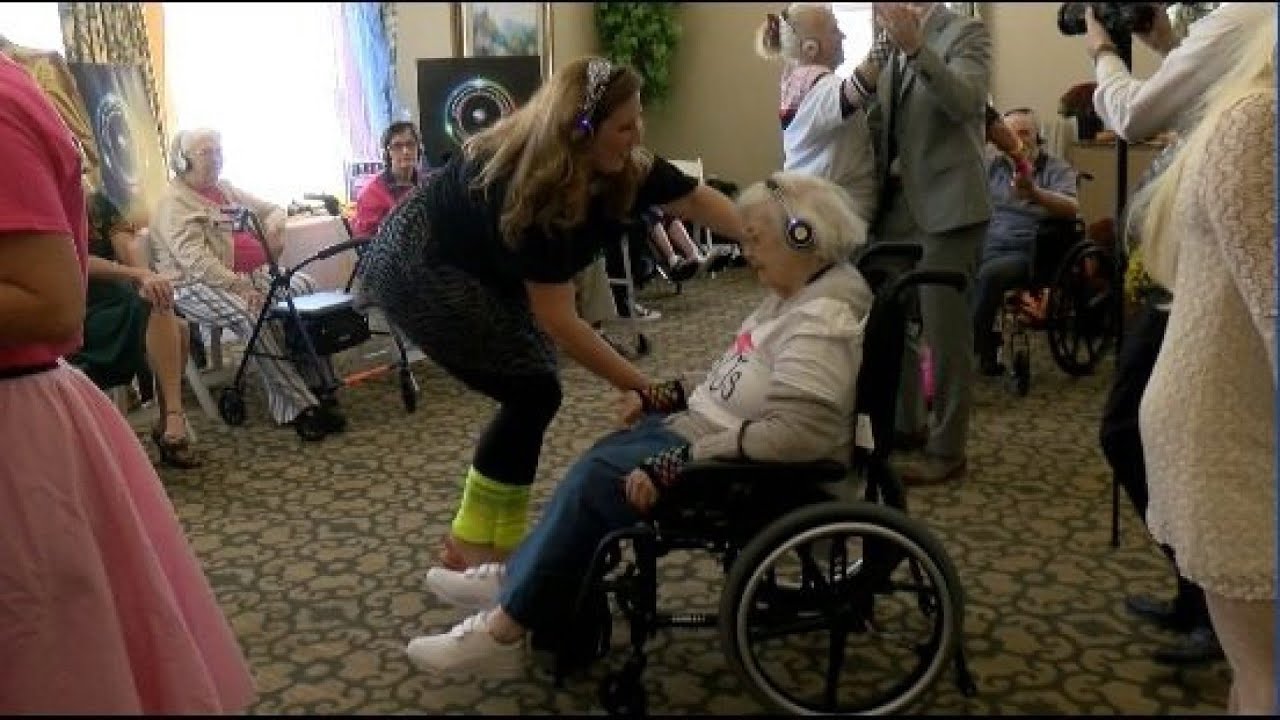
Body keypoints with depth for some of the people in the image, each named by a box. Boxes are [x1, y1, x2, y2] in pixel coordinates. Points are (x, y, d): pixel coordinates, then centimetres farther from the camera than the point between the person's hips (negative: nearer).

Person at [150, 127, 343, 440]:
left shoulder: (226, 190, 20)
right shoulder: (174, 200, -5)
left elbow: (272, 209, 30)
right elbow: (194, 258, -19)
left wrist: (274, 227, 4)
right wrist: (238, 285, -29)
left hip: (252, 274, 7)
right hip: (201, 284, -7)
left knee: (304, 286, -17)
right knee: (252, 314, -35)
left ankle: (318, 388, -21)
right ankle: (298, 408, -34)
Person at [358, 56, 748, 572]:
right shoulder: (529, 190, -34)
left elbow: (698, 200, -5)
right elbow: (556, 319, -32)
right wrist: (639, 387, -29)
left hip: (477, 268, 9)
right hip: (416, 271, -9)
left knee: (531, 394, 3)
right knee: (533, 393, -12)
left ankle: (500, 540, 13)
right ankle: (472, 545, 1)